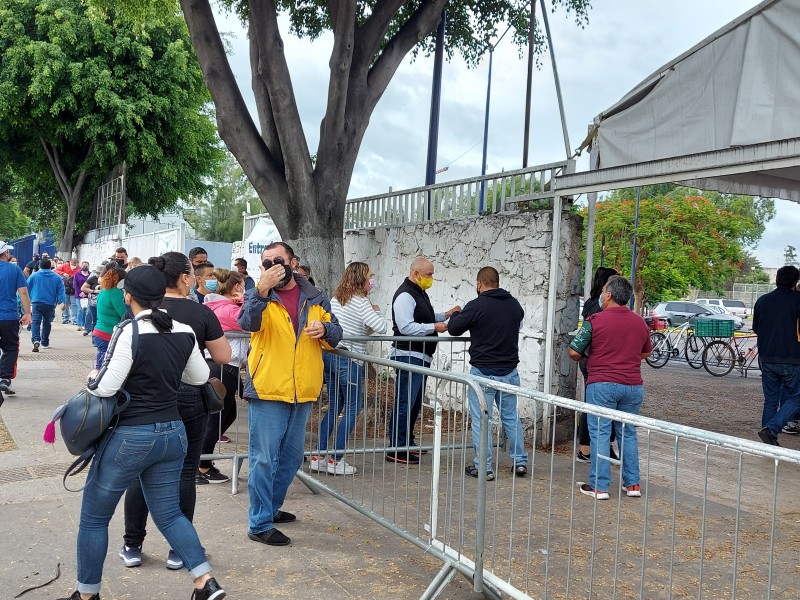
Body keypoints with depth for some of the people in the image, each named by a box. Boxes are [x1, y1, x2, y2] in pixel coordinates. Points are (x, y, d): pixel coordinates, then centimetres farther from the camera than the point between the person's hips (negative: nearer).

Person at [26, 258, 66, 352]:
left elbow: (27, 289, 8)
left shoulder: (34, 276, 3)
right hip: (50, 304, 2)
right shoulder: (57, 278, 4)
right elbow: (61, 291, -1)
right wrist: (62, 301, -2)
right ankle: (45, 342, 27)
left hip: (36, 303, -2)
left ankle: (36, 340, -31)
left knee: (35, 322, -8)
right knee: (46, 323, 17)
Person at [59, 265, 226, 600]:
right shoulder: (184, 332, 1)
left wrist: (91, 382, 3)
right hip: (173, 434, 6)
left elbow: (106, 387, -18)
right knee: (168, 513, 17)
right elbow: (200, 377, 13)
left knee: (93, 517, 12)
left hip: (131, 437, -6)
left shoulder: (130, 331, -16)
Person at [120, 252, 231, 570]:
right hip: (189, 398, -2)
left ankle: (132, 546, 21)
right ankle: (179, 549, 14)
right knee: (184, 473, 7)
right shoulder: (201, 312, -8)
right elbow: (223, 356, -1)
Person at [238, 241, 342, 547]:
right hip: (267, 390, -5)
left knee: (291, 457, 18)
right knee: (263, 459, -3)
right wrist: (262, 289, -39)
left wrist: (324, 329, -12)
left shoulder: (314, 298, 8)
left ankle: (271, 508, 37)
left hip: (303, 392, 5)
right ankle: (259, 525, 7)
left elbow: (335, 334, 12)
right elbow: (248, 322, -24)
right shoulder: (257, 295, -3)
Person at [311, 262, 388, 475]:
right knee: (352, 409, 2)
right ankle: (336, 460, 3)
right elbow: (382, 328, -18)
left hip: (328, 355, 8)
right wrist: (376, 312, 3)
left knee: (334, 407, 16)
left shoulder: (335, 298, 13)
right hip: (348, 360, -8)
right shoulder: (360, 301, -11)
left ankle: (319, 457, 15)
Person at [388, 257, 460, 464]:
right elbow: (406, 327, -24)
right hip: (408, 356, -11)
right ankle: (396, 449, -4)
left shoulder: (420, 293, 18)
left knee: (415, 403, 16)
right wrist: (434, 327, -20)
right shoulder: (405, 295, -15)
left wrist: (445, 315, 15)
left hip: (421, 356, 11)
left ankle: (407, 443, 27)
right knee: (405, 403, -8)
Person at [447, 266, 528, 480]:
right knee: (511, 416, 17)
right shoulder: (515, 305, 4)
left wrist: (456, 315, 16)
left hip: (483, 371, -5)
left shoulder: (476, 306, -14)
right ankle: (520, 461, 20)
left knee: (481, 419, 2)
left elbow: (454, 329, -5)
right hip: (510, 371, 5)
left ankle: (484, 467, 5)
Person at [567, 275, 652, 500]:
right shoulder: (640, 323, 7)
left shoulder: (595, 321, -10)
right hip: (633, 385, 5)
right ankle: (632, 484, 19)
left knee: (600, 433, 1)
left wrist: (584, 358, 14)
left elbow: (573, 352, -7)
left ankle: (599, 486, 2)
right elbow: (646, 352, 22)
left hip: (602, 384, -5)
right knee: (628, 433, 16)